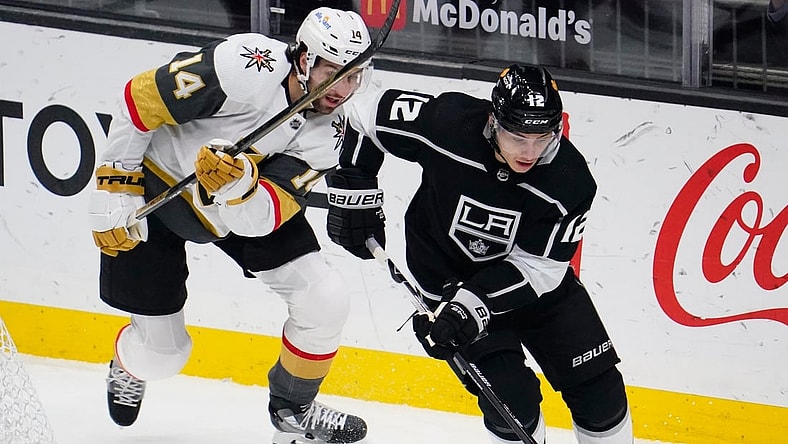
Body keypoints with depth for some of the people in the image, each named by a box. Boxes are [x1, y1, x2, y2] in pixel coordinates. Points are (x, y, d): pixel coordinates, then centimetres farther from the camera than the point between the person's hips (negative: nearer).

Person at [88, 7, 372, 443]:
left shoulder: (326, 129, -17)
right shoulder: (248, 69, -34)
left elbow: (260, 218, -26)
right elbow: (138, 100, -24)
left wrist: (239, 186, -48)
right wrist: (114, 190, -20)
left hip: (244, 199, 5)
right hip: (153, 187, -5)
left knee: (325, 301, -10)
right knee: (159, 353, 3)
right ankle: (128, 367, 42)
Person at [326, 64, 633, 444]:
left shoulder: (570, 181, -25)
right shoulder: (448, 124, -28)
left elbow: (538, 267, -21)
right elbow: (366, 113, -12)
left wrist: (474, 303, -32)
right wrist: (354, 192, -10)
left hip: (533, 281, 2)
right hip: (448, 278, -2)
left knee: (598, 389, 1)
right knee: (513, 399, -15)